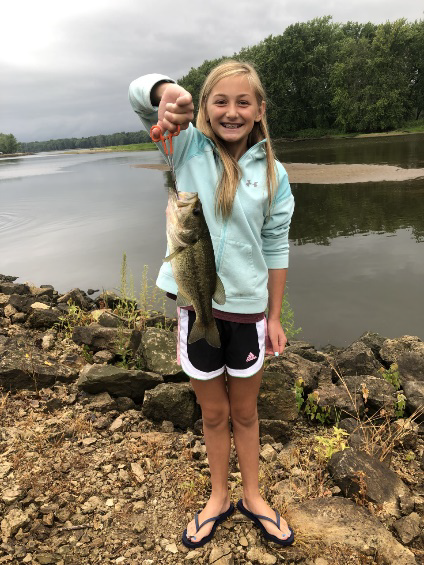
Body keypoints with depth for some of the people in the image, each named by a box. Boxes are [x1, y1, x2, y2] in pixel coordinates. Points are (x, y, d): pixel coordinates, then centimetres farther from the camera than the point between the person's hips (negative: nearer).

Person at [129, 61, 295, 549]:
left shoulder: (272, 174, -1)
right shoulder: (190, 147, -2)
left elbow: (276, 249, 2)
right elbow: (139, 93, -9)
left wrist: (274, 318, 3)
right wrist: (167, 92, -34)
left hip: (247, 310, 1)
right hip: (196, 305, 0)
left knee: (245, 411, 19)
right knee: (213, 412, 18)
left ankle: (252, 497, 43)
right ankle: (218, 499, 43)